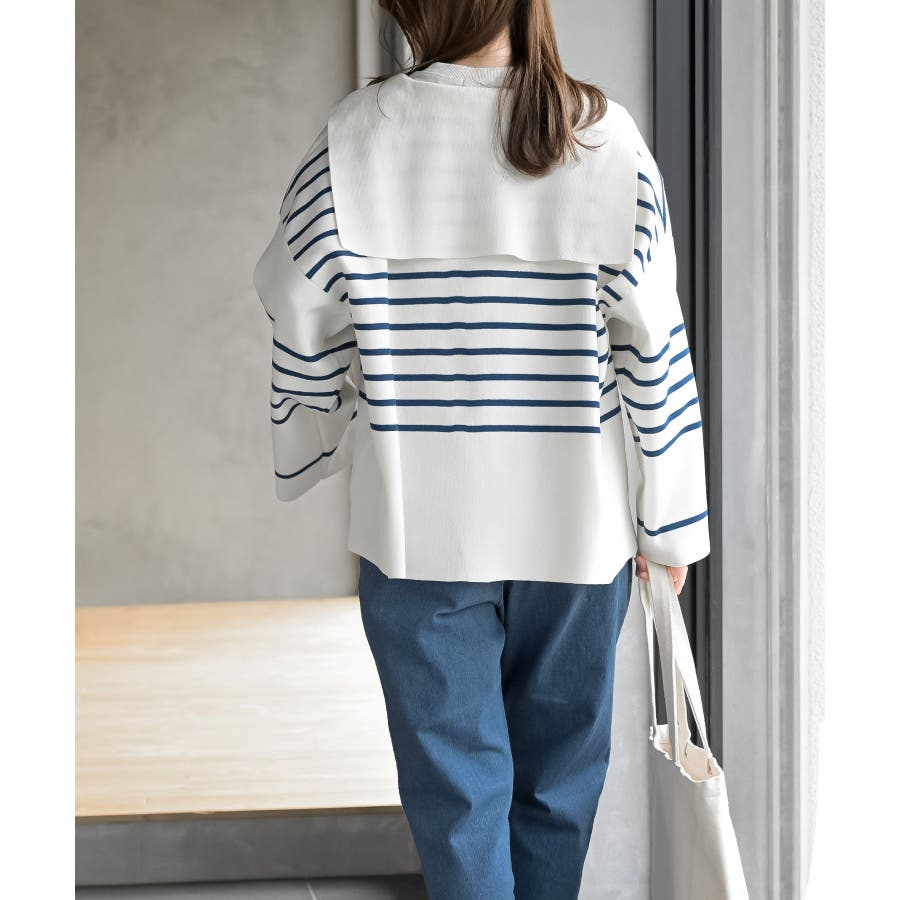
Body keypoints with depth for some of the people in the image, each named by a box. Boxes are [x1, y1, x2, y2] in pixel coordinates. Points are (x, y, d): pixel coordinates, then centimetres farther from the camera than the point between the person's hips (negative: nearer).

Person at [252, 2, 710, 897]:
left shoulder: (353, 138, -8)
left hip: (417, 529, -1)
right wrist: (670, 522, 3)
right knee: (559, 773, 19)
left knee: (456, 785, 10)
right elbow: (653, 345, -6)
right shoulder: (605, 136, -7)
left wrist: (304, 459, 18)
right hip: (576, 525, 1)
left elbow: (304, 324, 0)